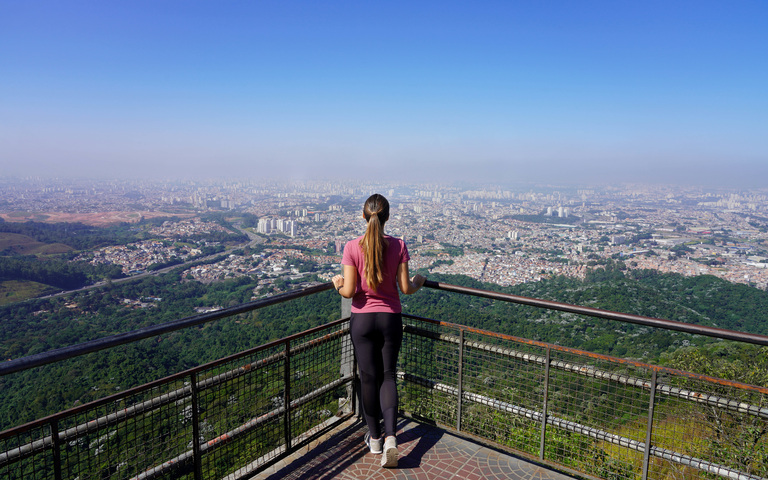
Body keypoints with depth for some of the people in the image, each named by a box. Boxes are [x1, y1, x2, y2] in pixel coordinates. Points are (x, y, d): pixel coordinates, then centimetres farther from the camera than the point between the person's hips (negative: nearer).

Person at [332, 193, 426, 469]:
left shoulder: (352, 247, -12)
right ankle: (390, 437, 0)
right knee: (388, 376, 13)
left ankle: (374, 437, 26)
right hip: (391, 319, 1)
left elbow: (349, 292, -14)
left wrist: (337, 283, 8)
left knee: (368, 377, 12)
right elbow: (405, 289, -6)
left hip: (362, 319, -1)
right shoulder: (398, 246, -8)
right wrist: (418, 283, 16)